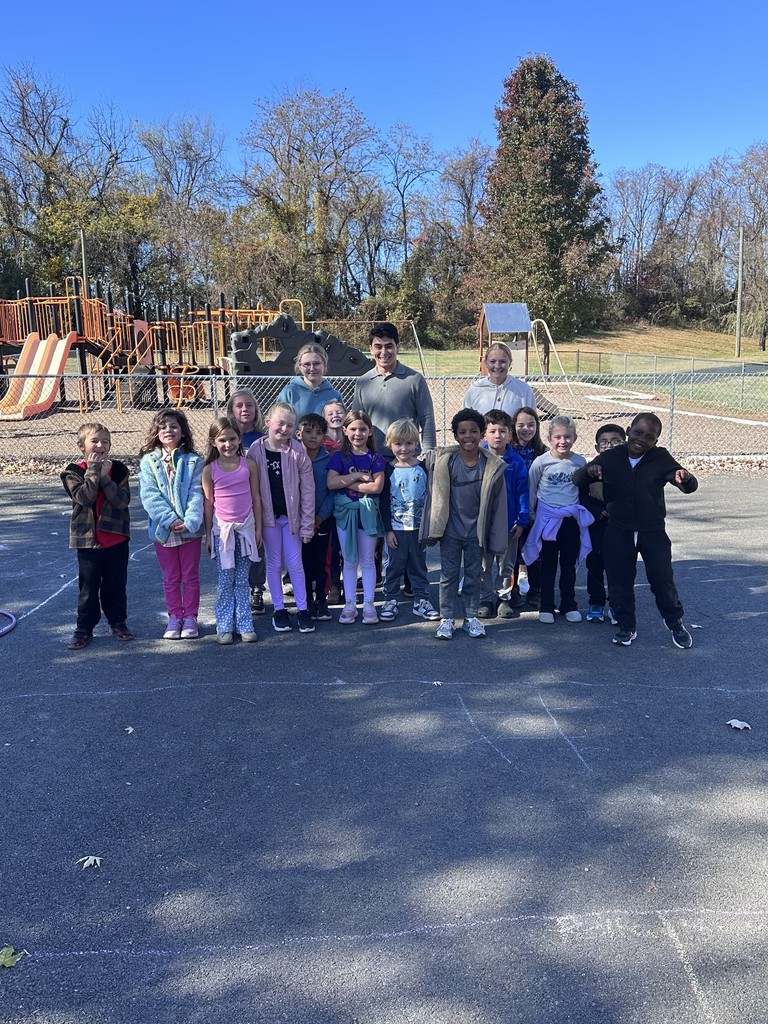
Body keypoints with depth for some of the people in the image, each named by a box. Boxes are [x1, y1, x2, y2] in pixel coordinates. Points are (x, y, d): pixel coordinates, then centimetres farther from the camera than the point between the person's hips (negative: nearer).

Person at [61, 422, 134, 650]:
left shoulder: (118, 469, -1)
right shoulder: (73, 472, -5)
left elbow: (123, 500, -14)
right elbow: (84, 497, -22)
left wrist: (105, 477, -19)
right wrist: (93, 470, -21)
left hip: (117, 538, 1)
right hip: (88, 538, -1)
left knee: (116, 584, 11)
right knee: (88, 586, 6)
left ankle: (118, 622, 27)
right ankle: (84, 628, 17)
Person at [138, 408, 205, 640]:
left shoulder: (193, 461, -1)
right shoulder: (148, 462, -1)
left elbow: (196, 494, -8)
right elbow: (150, 496, -9)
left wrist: (190, 521, -21)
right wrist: (171, 519, -19)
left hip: (190, 528, -1)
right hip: (162, 528, 1)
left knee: (190, 576, 9)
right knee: (170, 577, 12)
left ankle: (190, 617, 21)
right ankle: (174, 617, 24)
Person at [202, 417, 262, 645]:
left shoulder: (249, 465, -1)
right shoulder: (210, 470, -3)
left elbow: (256, 498, 4)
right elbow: (208, 503, 1)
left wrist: (258, 528, 4)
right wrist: (208, 534, 2)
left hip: (245, 527, 1)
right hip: (222, 528, -1)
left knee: (242, 580, 8)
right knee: (225, 581, 4)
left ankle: (244, 625, 14)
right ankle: (224, 626, 12)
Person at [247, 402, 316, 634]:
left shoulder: (298, 454, -9)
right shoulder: (255, 451, -7)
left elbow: (307, 491, -6)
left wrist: (307, 525, -6)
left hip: (291, 515, -1)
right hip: (268, 516, 1)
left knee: (295, 563, 6)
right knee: (274, 564, 11)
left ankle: (302, 609, 17)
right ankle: (278, 609, 23)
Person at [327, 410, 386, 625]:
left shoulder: (375, 457, -1)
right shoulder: (339, 457, 0)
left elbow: (377, 486, -15)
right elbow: (331, 483, -14)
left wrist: (348, 483, -14)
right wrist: (357, 476, -17)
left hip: (367, 512, -1)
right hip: (345, 511, 1)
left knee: (367, 560, 7)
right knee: (349, 560, 8)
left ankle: (369, 604, 15)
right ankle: (350, 604, 16)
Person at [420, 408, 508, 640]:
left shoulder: (493, 465, -9)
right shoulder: (443, 460, -10)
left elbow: (497, 503, -4)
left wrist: (496, 538, -3)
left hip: (476, 531, 0)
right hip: (450, 529, 0)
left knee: (474, 575, 13)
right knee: (449, 575, 9)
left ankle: (471, 616, 27)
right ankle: (447, 618, 20)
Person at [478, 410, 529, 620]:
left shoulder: (516, 461, -4)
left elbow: (522, 491, -2)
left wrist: (521, 520, -7)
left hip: (509, 523, 1)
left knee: (506, 565, 13)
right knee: (484, 565, 11)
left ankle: (503, 597, 27)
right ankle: (486, 600, 22)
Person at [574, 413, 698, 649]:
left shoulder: (661, 459, -6)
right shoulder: (609, 458, -4)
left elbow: (690, 487, -9)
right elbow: (579, 481, 1)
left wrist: (685, 479, -34)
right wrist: (590, 471, -22)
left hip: (653, 531, -1)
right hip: (618, 532, 1)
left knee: (662, 579, 2)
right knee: (619, 580, 7)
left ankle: (675, 623, 25)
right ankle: (626, 626, 25)